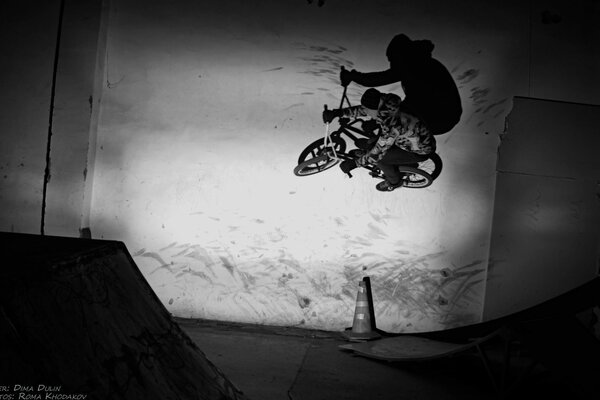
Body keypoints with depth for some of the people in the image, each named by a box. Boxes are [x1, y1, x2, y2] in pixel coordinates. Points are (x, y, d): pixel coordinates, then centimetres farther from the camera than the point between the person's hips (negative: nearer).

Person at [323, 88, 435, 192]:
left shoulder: (392, 125, -38)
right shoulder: (385, 102, -15)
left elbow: (378, 153, -30)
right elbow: (361, 110, 0)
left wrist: (354, 163, -21)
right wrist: (337, 113, -7)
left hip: (421, 151, -8)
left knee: (379, 158, -10)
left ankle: (395, 181, 16)